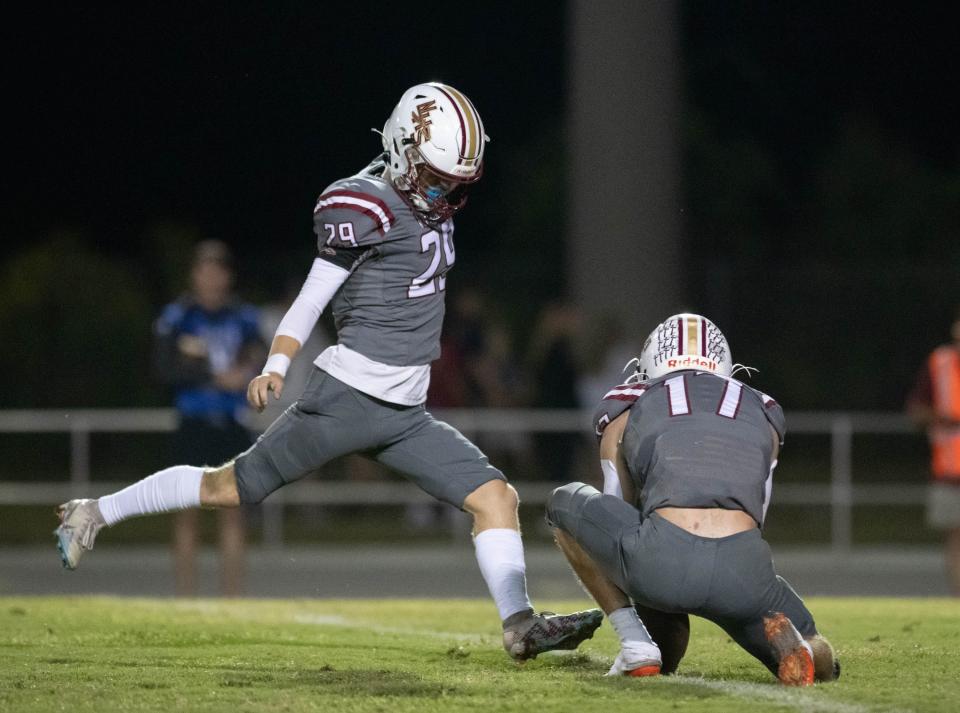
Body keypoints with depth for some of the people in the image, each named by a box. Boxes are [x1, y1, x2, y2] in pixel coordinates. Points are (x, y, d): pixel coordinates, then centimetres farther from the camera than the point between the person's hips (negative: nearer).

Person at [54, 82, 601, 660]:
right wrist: (276, 368, -25)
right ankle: (96, 513, 14)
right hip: (346, 396, -8)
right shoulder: (365, 208, -15)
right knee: (232, 488, 0)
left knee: (496, 497, -4)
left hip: (406, 416, 8)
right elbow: (313, 298, -14)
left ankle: (520, 625, -6)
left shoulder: (433, 204, 10)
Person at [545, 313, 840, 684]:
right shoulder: (763, 416, 31)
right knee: (818, 661, 32)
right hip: (741, 569, 2)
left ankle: (636, 646, 15)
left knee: (565, 502, 30)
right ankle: (785, 639, -7)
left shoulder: (625, 411, 26)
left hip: (662, 557, -2)